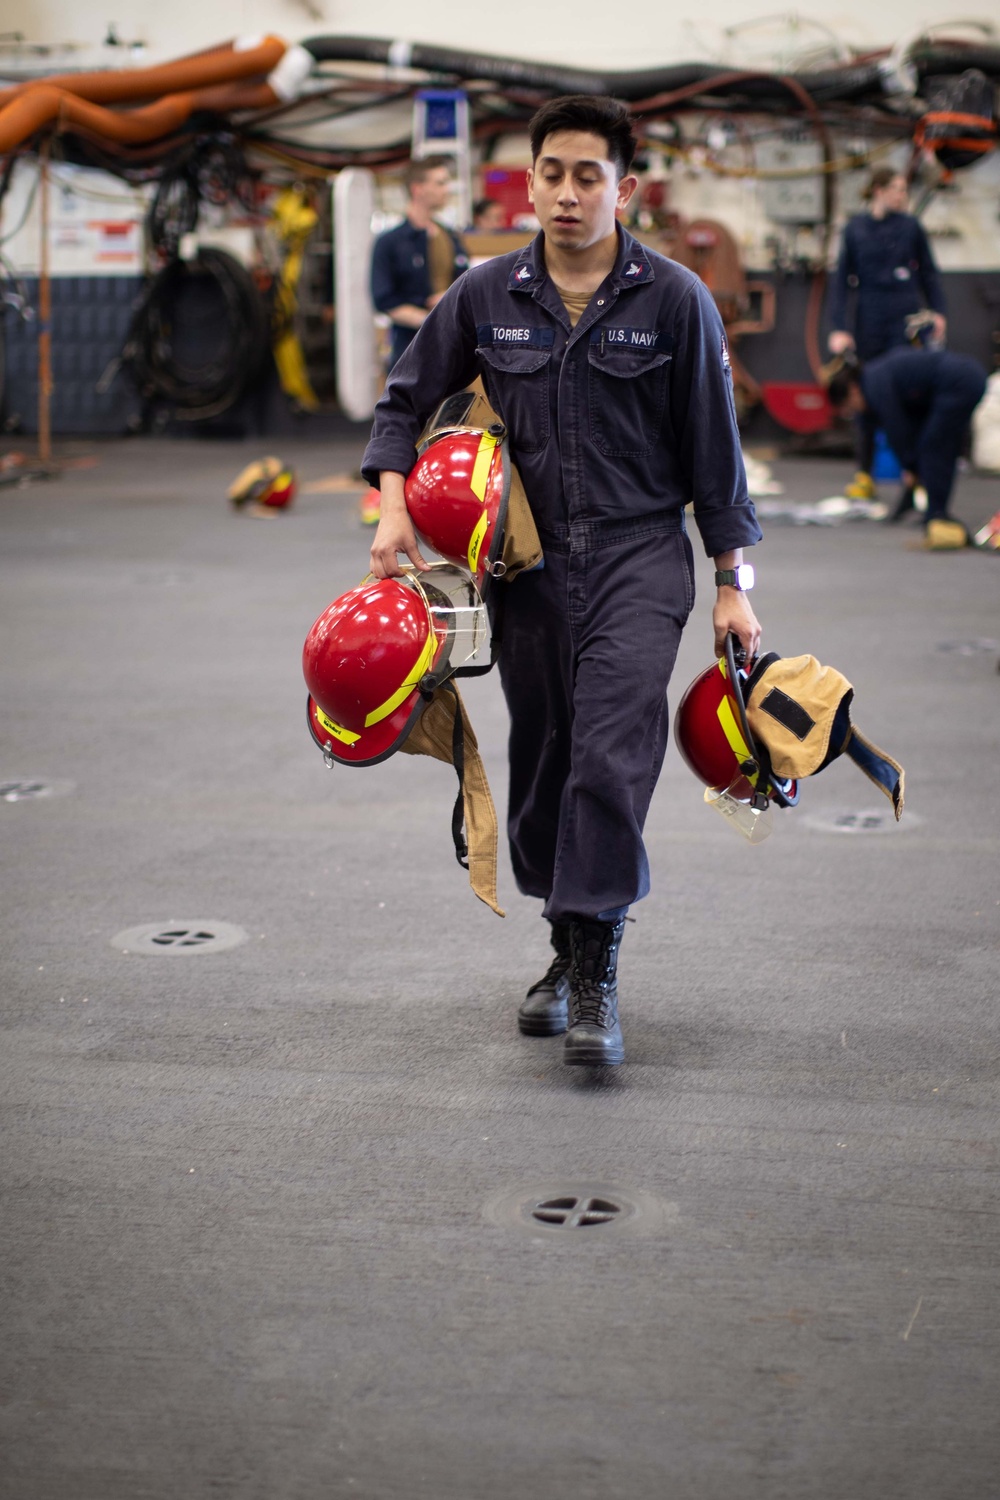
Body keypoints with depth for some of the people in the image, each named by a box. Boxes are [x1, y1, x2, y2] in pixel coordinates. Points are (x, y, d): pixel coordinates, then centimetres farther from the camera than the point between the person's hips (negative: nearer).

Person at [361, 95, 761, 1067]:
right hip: (531, 559, 3)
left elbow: (712, 443, 2)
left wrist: (731, 582, 0)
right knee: (540, 759, 9)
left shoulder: (675, 300, -3)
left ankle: (596, 979, -14)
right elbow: (406, 398, 14)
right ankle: (567, 952, 27)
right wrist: (393, 506, -2)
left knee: (611, 753, -17)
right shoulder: (486, 295, 3)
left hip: (640, 555, -3)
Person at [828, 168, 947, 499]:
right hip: (869, 320, 1)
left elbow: (928, 272, 12)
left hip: (906, 318, -1)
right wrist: (839, 327, -3)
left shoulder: (910, 226, 4)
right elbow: (842, 279, 4)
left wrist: (937, 312, 2)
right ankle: (865, 475, 15)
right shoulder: (855, 228, 4)